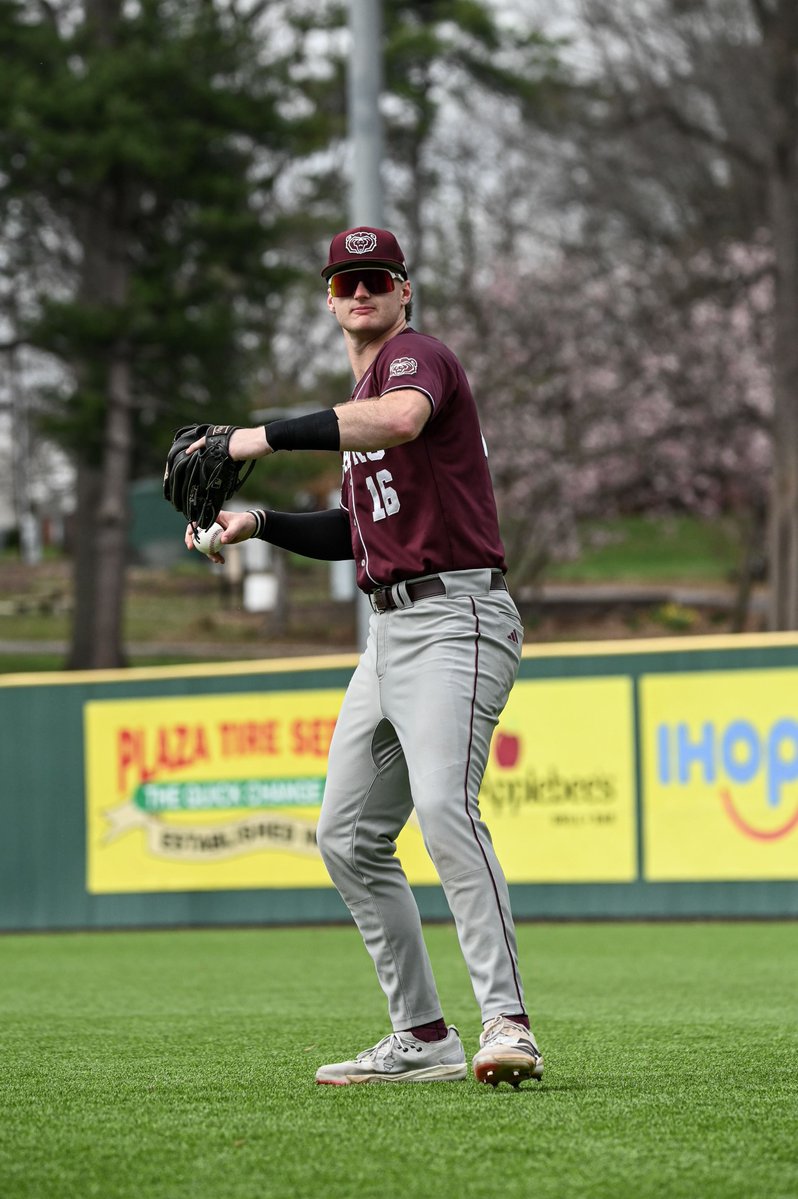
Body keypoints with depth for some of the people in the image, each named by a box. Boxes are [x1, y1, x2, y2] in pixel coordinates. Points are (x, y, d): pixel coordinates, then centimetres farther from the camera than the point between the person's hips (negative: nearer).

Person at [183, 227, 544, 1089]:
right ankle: (422, 1040, 15)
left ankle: (506, 1025, -34)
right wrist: (259, 525, 15)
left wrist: (266, 436, -33)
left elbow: (401, 419, -32)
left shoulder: (415, 355, -6)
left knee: (444, 806, -28)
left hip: (454, 618, -10)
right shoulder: (361, 399, 23)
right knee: (348, 838, 11)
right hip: (390, 632, 10)